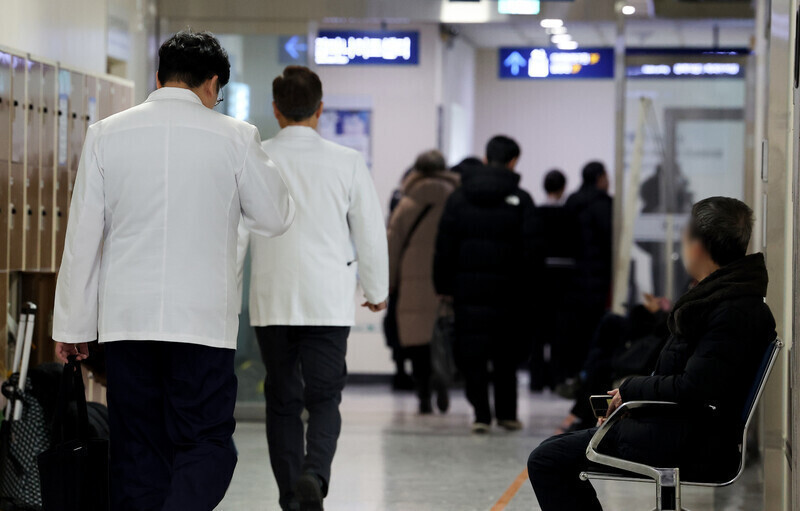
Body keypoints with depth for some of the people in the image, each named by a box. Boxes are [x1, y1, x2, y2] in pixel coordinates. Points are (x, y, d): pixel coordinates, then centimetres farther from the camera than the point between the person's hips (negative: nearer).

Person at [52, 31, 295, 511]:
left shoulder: (105, 135, 2)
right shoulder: (235, 137, -5)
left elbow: (82, 237, 2)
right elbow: (277, 218, 6)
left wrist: (72, 325, 8)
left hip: (126, 318, 3)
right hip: (203, 319, -2)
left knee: (136, 449, 10)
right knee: (206, 441, 1)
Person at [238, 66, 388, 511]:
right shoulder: (347, 163, -4)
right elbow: (371, 232, 3)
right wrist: (377, 290, 17)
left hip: (271, 302, 1)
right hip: (329, 302, -1)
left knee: (282, 402, 11)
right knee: (324, 399, 3)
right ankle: (314, 475, -22)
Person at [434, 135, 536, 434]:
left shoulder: (459, 198, 5)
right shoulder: (520, 200, -1)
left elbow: (445, 246, 4)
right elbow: (529, 249, -5)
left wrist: (443, 285, 9)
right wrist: (526, 288, 0)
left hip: (467, 286, 1)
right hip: (506, 286, 0)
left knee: (472, 353, 2)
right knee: (505, 353, 11)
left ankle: (481, 414, -5)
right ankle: (507, 413, 16)